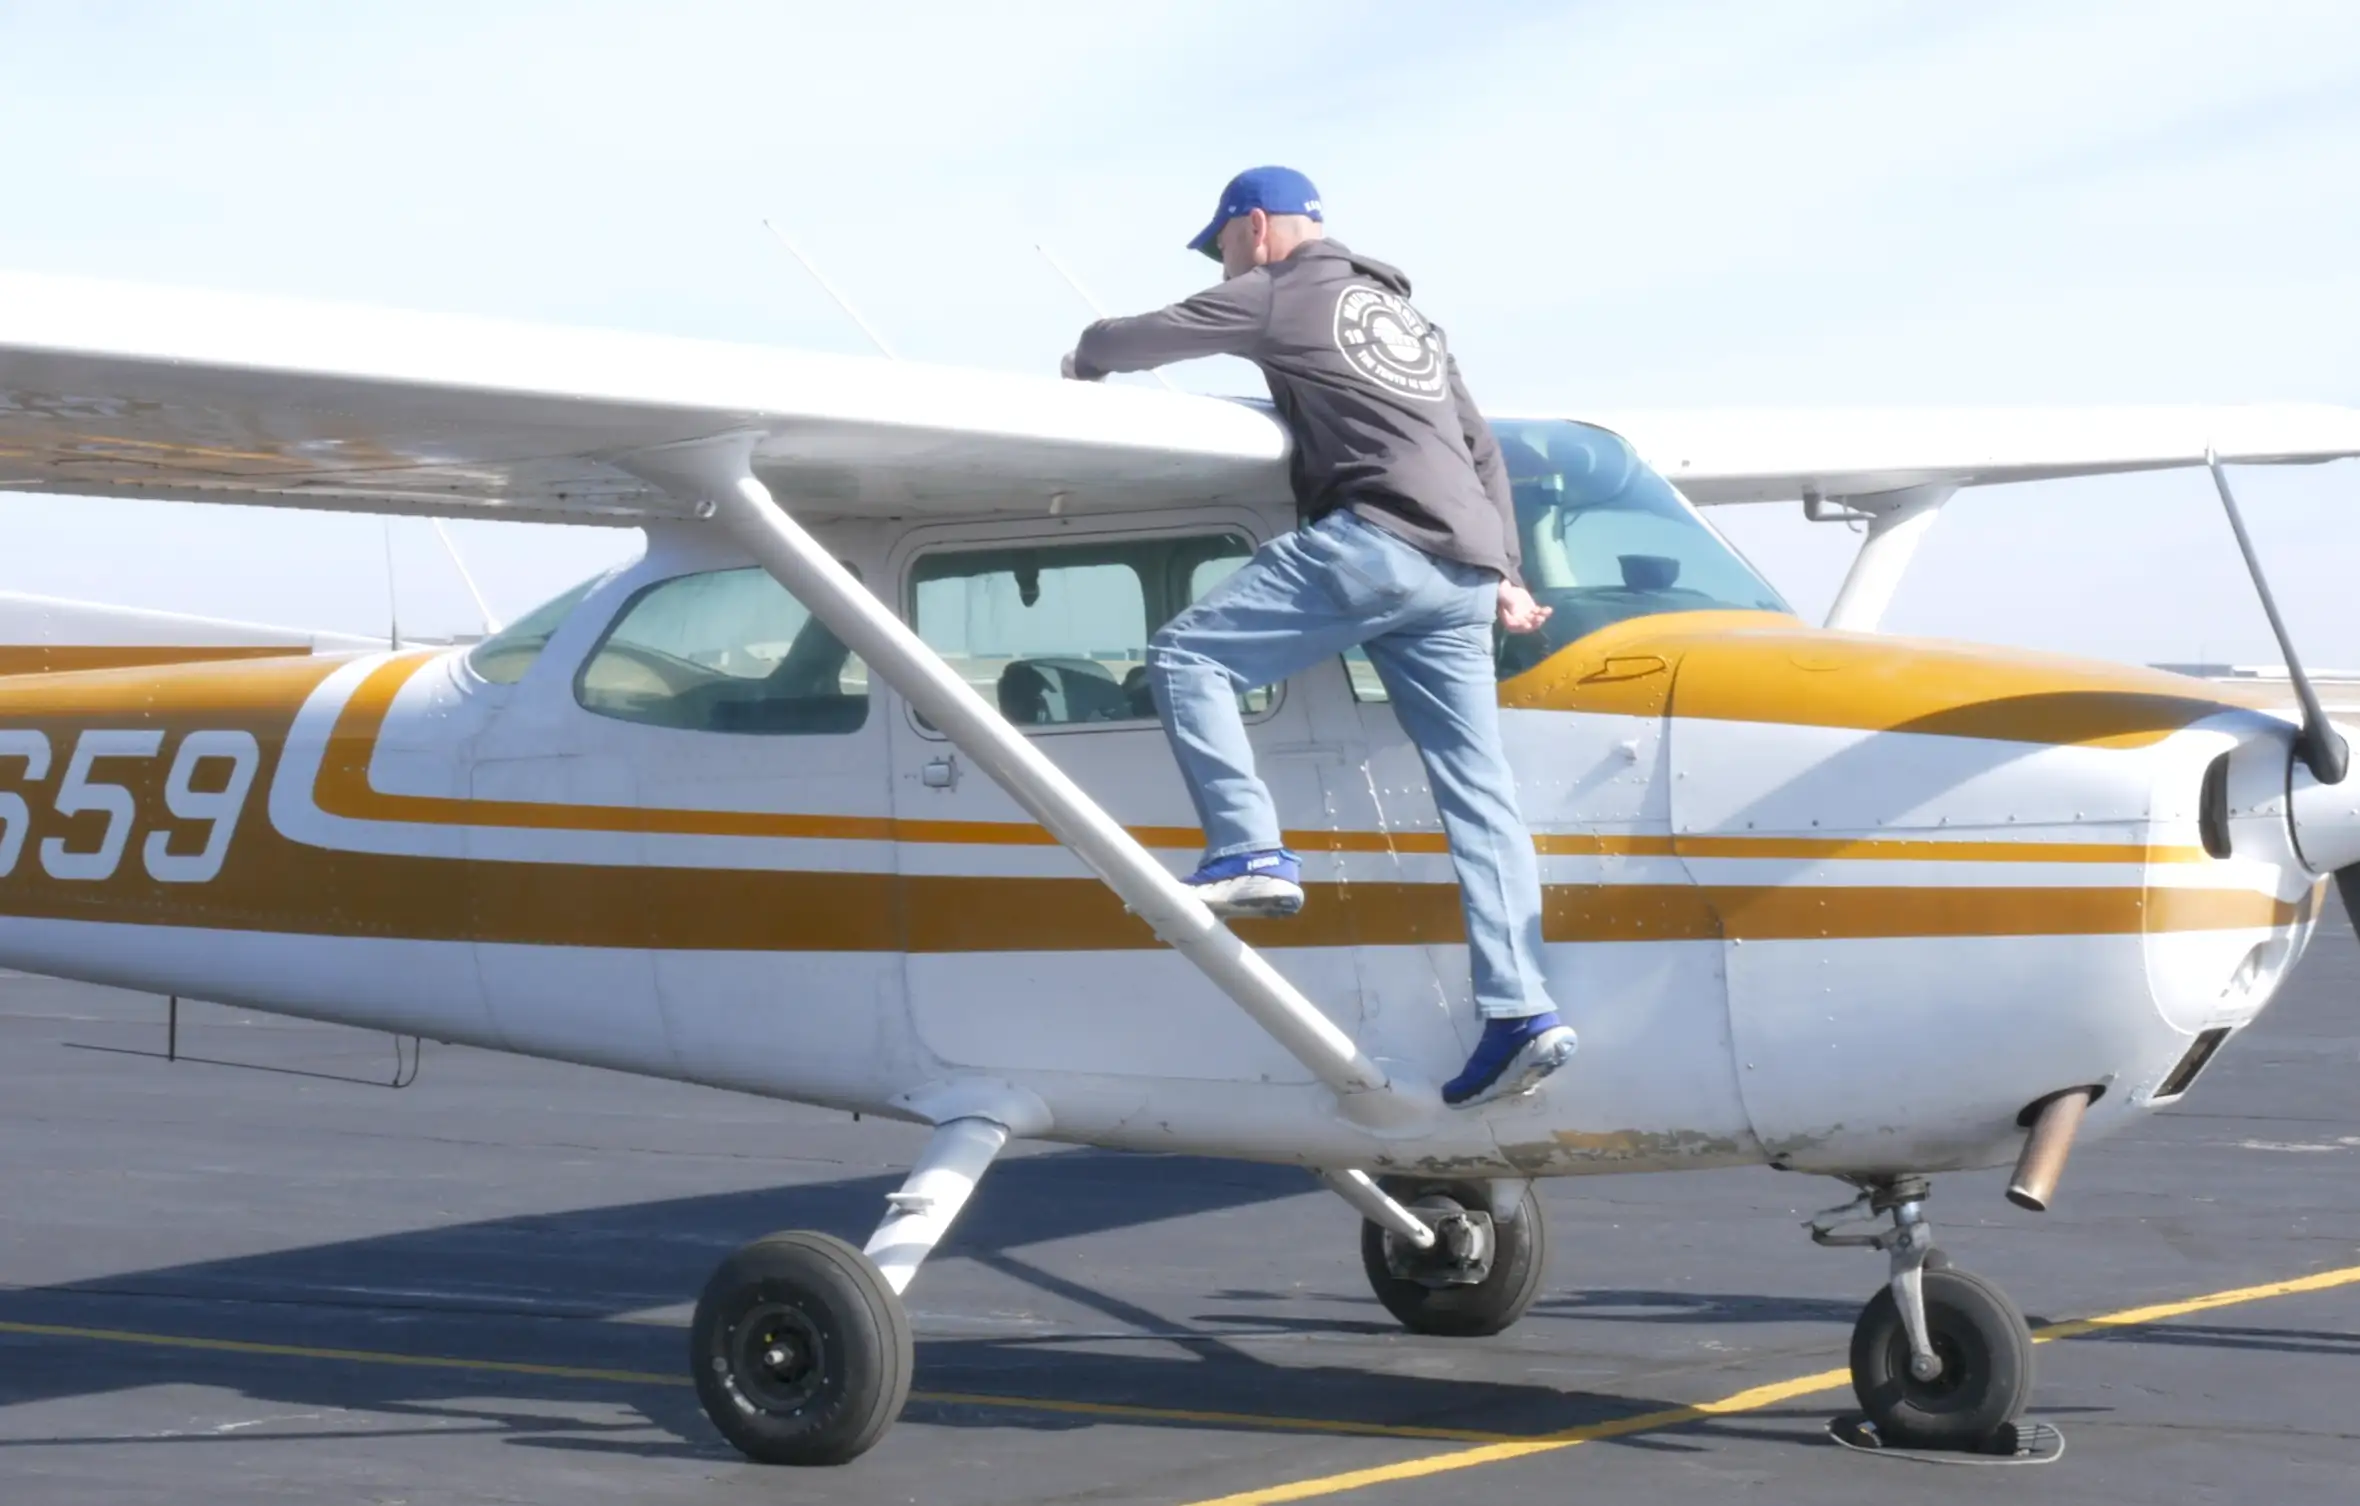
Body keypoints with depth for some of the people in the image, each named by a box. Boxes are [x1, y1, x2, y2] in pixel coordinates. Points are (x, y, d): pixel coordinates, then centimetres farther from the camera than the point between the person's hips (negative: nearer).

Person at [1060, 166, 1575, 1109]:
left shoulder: (1280, 295, 6)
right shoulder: (1404, 316, 32)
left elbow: (1148, 337, 12)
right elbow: (1480, 448, 32)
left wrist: (1085, 360, 34)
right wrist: (1503, 572, 29)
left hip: (1370, 540, -8)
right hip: (1461, 572, 8)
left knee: (1187, 657, -3)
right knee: (1477, 792, 3)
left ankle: (1252, 854, -16)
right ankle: (1520, 1010, -4)